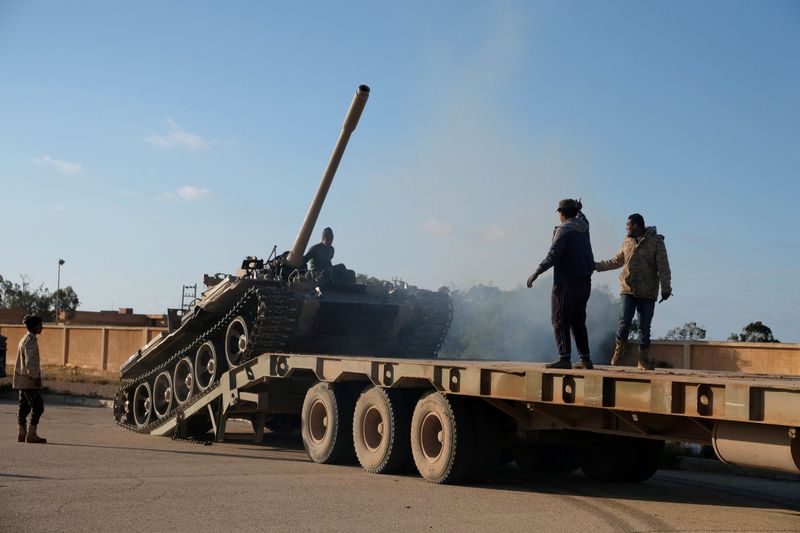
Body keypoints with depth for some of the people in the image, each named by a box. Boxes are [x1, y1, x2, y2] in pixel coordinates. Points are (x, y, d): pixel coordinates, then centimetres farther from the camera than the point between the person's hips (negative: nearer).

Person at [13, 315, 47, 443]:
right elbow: (30, 362, -23)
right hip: (28, 380, -10)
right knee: (38, 406, -6)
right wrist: (36, 377, -17)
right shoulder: (30, 341, -17)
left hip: (23, 380, 10)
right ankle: (31, 434, -6)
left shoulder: (25, 339, 15)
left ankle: (22, 434, 12)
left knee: (24, 406, 10)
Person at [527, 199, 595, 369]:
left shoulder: (563, 229, -12)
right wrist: (579, 210, 55)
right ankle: (585, 359, 13)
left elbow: (553, 256, -19)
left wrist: (536, 273, -13)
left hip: (566, 282, -8)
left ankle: (564, 358, -14)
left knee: (560, 320, -6)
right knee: (578, 321, 13)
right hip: (584, 282, 8)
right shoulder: (583, 227, 10)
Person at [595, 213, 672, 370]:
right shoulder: (627, 242, 11)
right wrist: (597, 266, 19)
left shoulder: (656, 241, -3)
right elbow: (616, 261, 24)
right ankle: (619, 349, 6)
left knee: (645, 326, 3)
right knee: (625, 319, -14)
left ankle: (644, 360, 12)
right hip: (628, 288, 2)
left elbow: (663, 267, -7)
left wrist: (666, 288, -13)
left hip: (648, 292, -2)